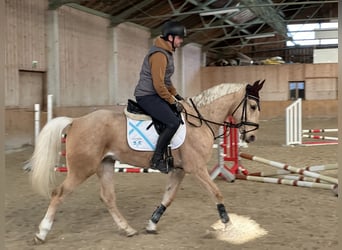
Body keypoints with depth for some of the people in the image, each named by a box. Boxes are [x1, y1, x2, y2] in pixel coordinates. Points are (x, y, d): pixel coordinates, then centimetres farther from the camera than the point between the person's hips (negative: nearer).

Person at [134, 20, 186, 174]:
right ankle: (157, 160, -14)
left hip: (155, 95, 11)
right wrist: (172, 101, -16)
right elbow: (158, 84, -23)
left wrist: (176, 95, 17)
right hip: (147, 96, -11)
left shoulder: (167, 53, 15)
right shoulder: (159, 55, -18)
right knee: (173, 122, -25)